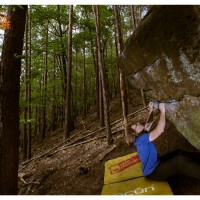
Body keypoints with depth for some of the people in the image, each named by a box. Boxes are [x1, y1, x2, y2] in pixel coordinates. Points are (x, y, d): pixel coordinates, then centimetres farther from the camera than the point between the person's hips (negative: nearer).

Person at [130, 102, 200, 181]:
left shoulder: (140, 136, 1)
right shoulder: (141, 139, -28)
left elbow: (149, 123, 11)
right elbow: (160, 130, -37)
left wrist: (151, 110, -3)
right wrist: (162, 111, -30)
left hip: (155, 164, 10)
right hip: (152, 172, -10)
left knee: (179, 153, 5)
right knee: (180, 161, -23)